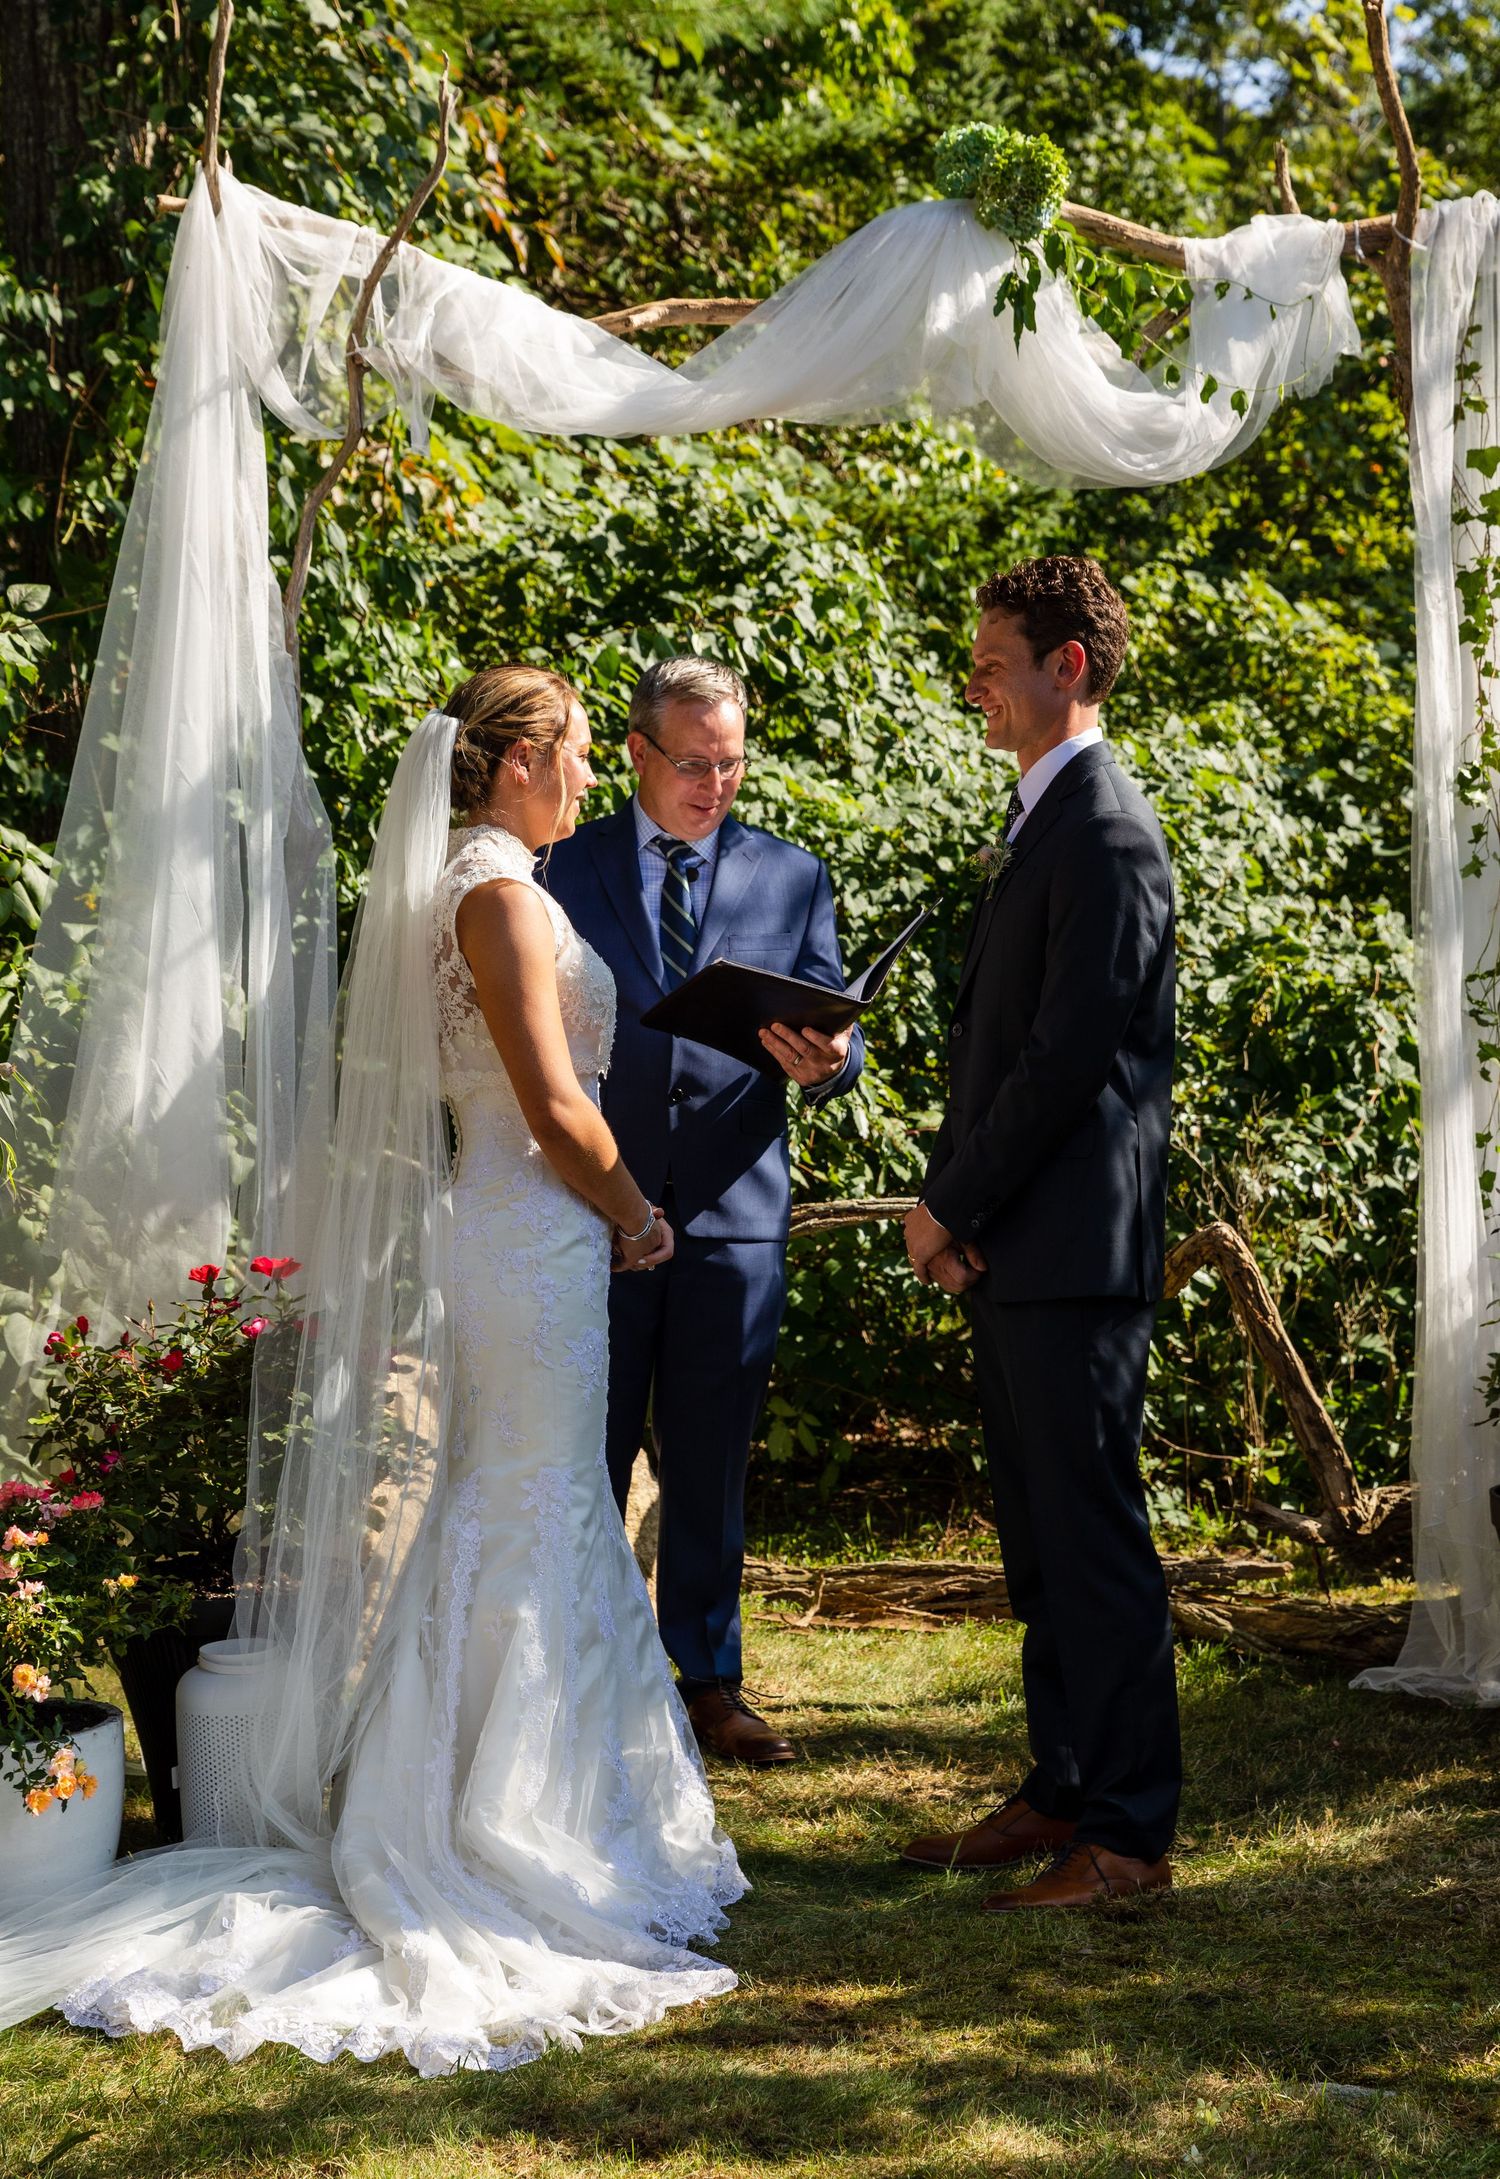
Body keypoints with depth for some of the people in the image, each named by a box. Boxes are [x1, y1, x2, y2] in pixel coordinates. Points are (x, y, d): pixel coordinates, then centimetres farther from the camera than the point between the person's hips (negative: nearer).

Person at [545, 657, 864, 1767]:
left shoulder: (793, 876, 9)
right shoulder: (570, 864, 5)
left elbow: (836, 1036, 6)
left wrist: (823, 1061, -18)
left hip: (735, 1209, 1)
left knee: (712, 1463, 10)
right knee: (587, 1457, 7)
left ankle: (711, 1680, 22)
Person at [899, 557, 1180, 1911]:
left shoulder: (1107, 835, -13)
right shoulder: (1038, 822, 18)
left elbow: (1068, 1059, -19)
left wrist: (954, 1207, -11)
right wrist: (948, 1201, 8)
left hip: (1074, 1251, -10)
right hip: (1013, 1252, 10)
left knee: (1095, 1537, -2)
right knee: (1038, 1533, 15)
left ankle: (1130, 1833, 8)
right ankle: (1063, 1789, 27)